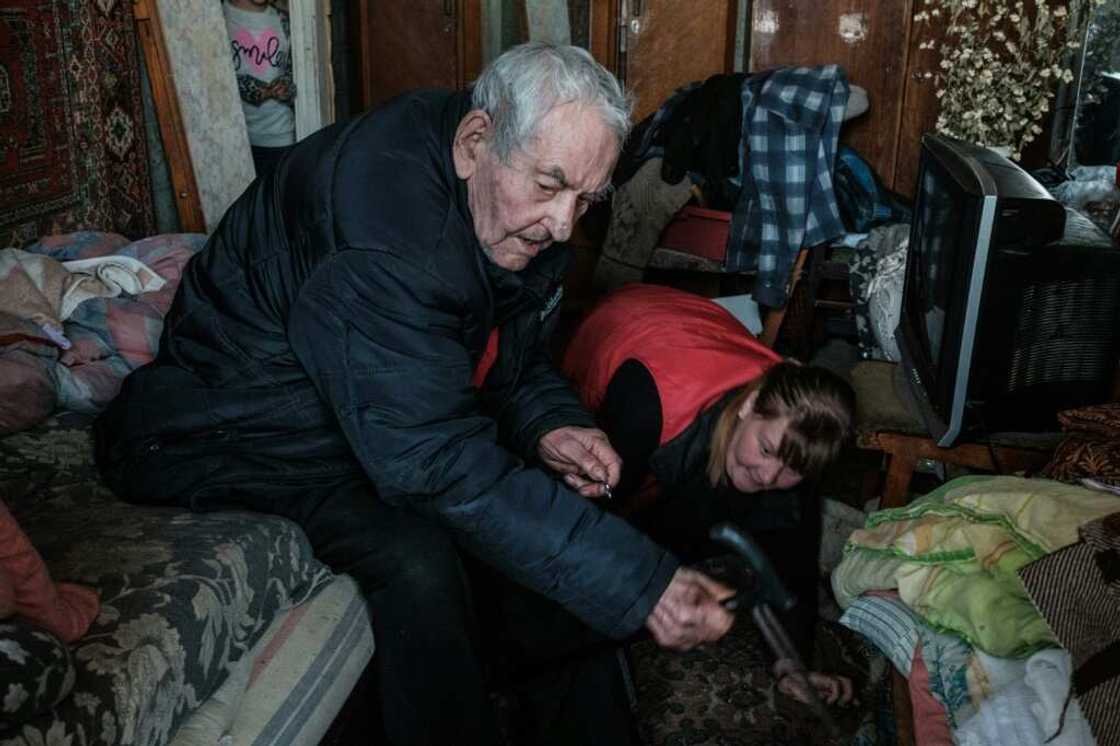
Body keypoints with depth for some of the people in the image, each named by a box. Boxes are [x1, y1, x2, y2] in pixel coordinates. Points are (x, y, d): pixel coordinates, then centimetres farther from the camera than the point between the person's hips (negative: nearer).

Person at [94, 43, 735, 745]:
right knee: (418, 557, -31)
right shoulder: (381, 224, -34)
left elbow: (519, 353, 7)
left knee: (562, 494, -6)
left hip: (401, 400, 8)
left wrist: (549, 425, -17)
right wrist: (640, 582, -39)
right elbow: (437, 463, -38)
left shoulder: (520, 216, -7)